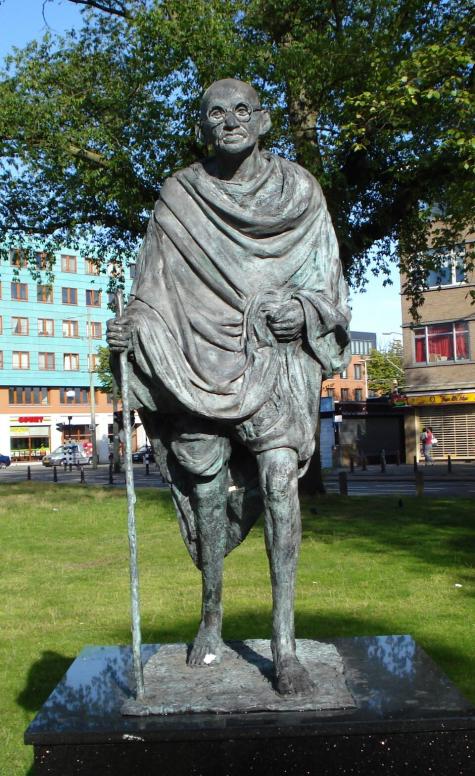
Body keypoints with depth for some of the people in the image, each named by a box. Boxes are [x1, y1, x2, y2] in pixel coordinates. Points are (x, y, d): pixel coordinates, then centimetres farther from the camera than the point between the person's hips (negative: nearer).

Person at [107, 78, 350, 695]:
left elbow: (326, 276, 10)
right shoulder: (179, 198, 9)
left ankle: (284, 641, -8)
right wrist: (131, 325, -12)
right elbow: (155, 285, 8)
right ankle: (212, 617, 24)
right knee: (207, 488, 3)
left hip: (272, 356, -1)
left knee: (279, 477, -15)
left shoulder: (298, 191, 9)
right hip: (199, 359, 1)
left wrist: (304, 307, -11)